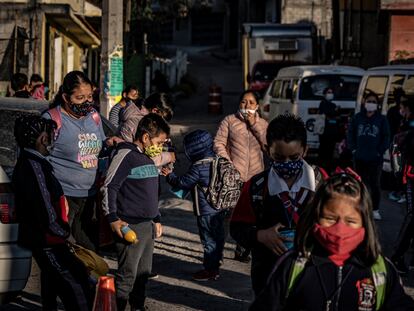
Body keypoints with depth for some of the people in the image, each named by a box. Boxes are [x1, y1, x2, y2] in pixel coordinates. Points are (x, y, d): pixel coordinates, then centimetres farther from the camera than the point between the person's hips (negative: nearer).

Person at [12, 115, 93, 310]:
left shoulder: (29, 163, 13)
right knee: (75, 282, -9)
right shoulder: (33, 166, -21)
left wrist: (61, 231, 17)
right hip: (46, 241, -11)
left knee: (51, 283, 17)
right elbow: (45, 209, -23)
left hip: (46, 240, 11)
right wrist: (63, 233, -10)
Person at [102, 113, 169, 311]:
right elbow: (109, 187, -16)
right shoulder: (126, 155, -12)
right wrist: (113, 219, -20)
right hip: (130, 226, -9)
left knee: (143, 273, 15)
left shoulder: (148, 158, 16)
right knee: (127, 275, -8)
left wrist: (156, 219, 25)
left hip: (148, 225, 9)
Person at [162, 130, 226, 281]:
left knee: (209, 240, 0)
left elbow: (182, 183, -12)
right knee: (218, 238, 16)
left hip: (206, 212, -8)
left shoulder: (198, 168, -20)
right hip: (220, 209, 8)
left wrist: (170, 175, 4)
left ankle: (210, 270, 7)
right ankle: (215, 266, 27)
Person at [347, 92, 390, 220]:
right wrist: (353, 148, -3)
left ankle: (375, 210, 10)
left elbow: (386, 137, 0)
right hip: (359, 157, 2)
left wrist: (380, 151, -8)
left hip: (375, 158, -2)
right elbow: (351, 133, 6)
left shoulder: (381, 119, -1)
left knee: (374, 184, 2)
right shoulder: (357, 118, 3)